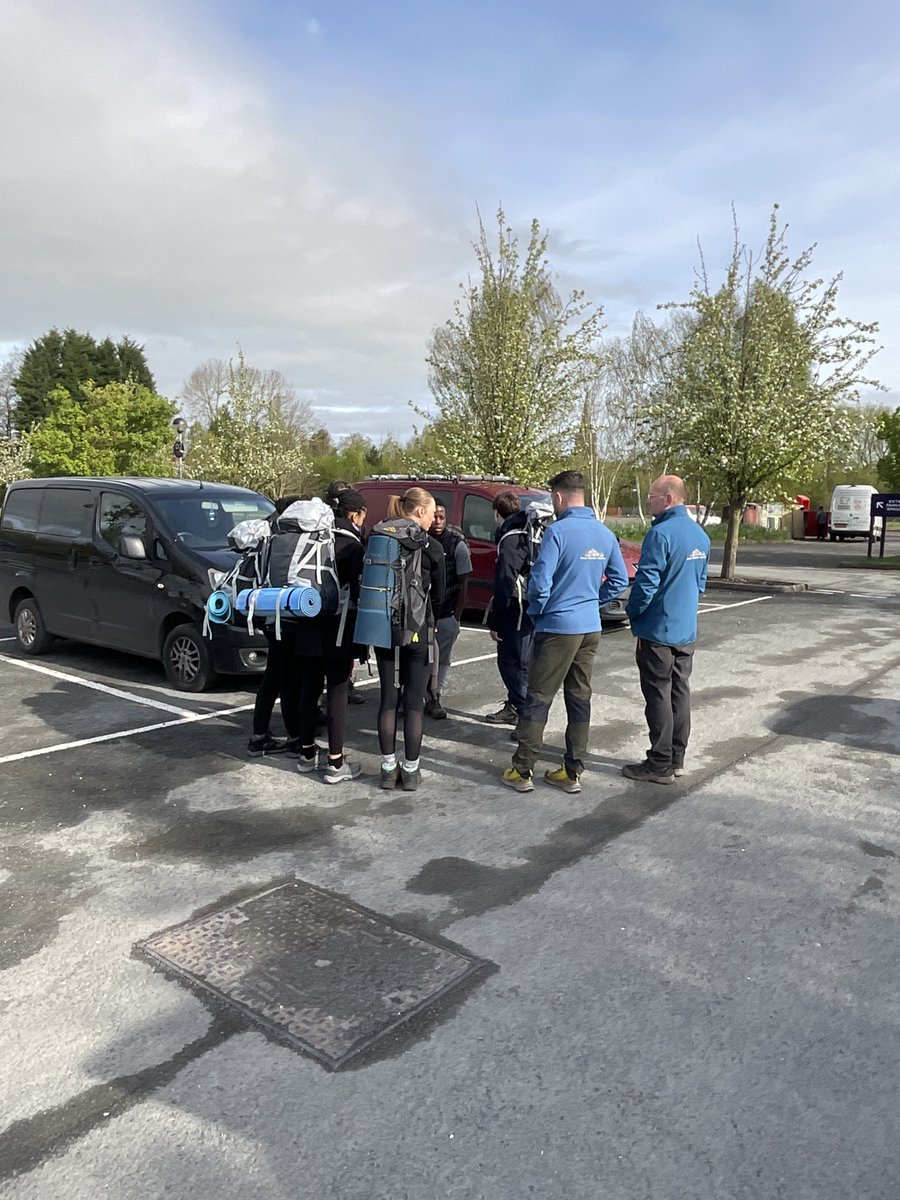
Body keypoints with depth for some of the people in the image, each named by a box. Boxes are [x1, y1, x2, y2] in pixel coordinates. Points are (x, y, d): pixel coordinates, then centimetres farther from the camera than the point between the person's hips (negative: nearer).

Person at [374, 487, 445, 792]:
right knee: (414, 702, 5)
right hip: (417, 631, -3)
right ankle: (411, 771, 12)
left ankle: (388, 769, 18)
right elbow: (437, 597, 1)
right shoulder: (431, 547, -8)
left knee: (388, 699, 11)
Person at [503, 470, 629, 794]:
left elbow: (540, 582, -18)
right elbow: (619, 580, 12)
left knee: (538, 699, 2)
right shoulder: (605, 533, 6)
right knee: (579, 698, 12)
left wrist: (535, 612, 0)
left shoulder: (558, 531, -15)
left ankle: (522, 771, 9)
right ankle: (572, 773, 19)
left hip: (558, 627, -6)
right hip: (590, 628, 7)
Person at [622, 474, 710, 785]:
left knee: (659, 696, 0)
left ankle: (661, 765, 7)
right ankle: (676, 759, 23)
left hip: (658, 630, -8)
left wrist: (633, 614, -4)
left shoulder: (661, 534, -19)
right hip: (687, 630, 8)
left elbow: (646, 583, -19)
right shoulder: (700, 535, 9)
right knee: (680, 692, 14)